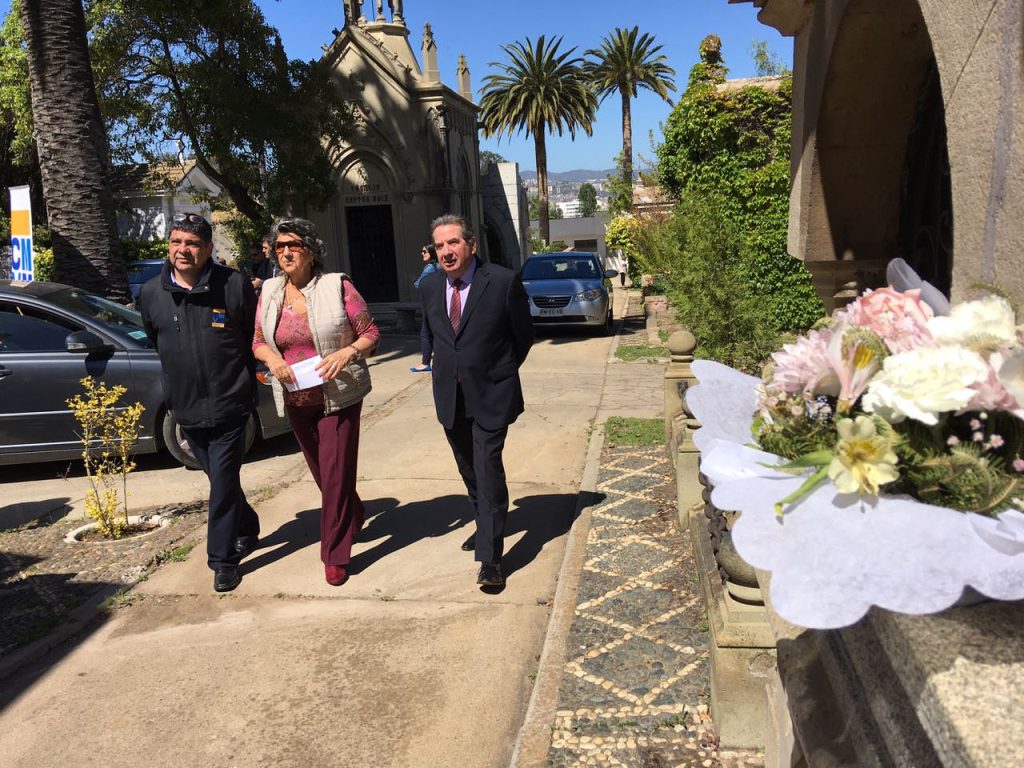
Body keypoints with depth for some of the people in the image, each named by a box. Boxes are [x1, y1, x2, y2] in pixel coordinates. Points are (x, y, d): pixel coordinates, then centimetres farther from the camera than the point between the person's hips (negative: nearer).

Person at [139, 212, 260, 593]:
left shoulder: (234, 285, -10)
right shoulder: (152, 293, 0)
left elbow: (255, 337, 2)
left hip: (229, 404, -4)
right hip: (185, 406, 4)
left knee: (223, 483, -2)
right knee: (220, 478, 17)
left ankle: (223, 561, 10)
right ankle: (247, 530, 40)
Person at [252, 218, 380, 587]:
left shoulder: (337, 286, -9)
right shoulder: (270, 292, 4)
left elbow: (371, 333, -6)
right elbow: (258, 341, 12)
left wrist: (347, 353, -24)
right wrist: (272, 359, -10)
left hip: (338, 396, -5)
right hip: (296, 400, 5)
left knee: (336, 473, -4)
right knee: (321, 471, 18)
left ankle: (336, 555, 9)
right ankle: (354, 515, 46)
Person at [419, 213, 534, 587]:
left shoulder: (503, 281, -12)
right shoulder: (429, 286, 2)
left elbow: (523, 335, -1)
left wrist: (500, 372, 7)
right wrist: (451, 367, 14)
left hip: (491, 394, -5)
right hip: (449, 396, 5)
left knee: (488, 468, -10)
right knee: (469, 469, 18)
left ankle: (490, 557, -3)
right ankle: (487, 527, 40)